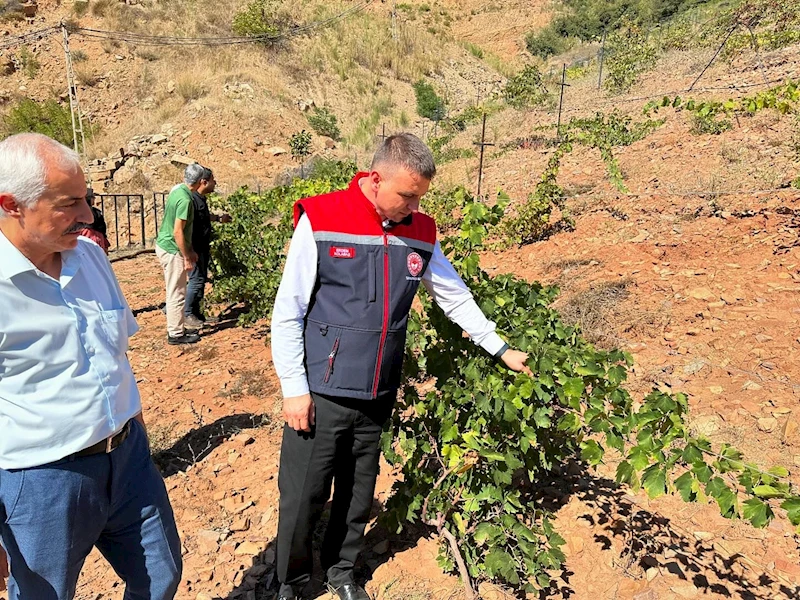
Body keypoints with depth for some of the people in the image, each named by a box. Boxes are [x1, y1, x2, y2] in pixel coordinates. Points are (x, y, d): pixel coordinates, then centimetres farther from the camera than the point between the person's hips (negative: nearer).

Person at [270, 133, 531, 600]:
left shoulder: (420, 233, 3)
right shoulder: (321, 221, -11)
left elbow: (455, 297, 14)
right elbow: (288, 313, -9)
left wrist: (501, 350, 16)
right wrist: (294, 388, -10)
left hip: (377, 397, 4)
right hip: (320, 394, -4)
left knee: (359, 495, 17)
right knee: (303, 498, 8)